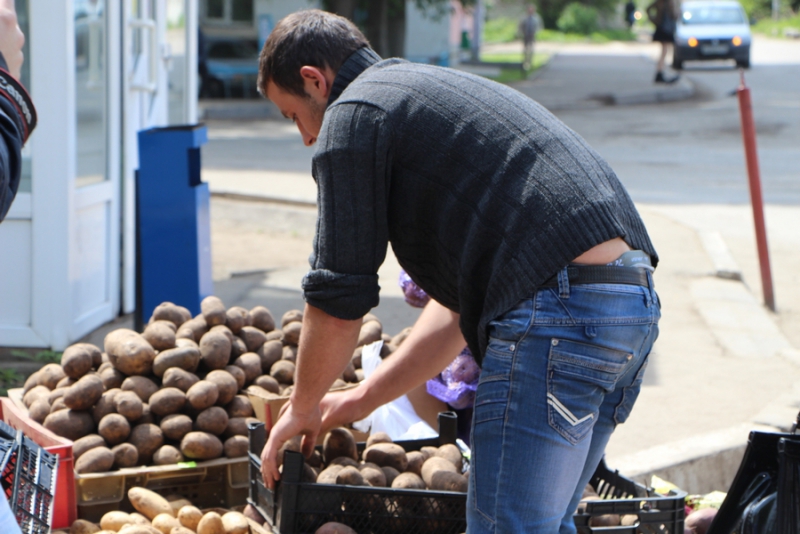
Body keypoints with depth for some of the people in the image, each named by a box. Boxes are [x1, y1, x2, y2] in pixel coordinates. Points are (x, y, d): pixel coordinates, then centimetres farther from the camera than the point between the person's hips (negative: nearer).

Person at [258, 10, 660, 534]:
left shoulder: (355, 113, 2)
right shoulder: (436, 90, 31)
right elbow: (461, 300, 33)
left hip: (558, 312, -10)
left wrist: (303, 408, 17)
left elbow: (339, 300, 0)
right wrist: (363, 398, 36)